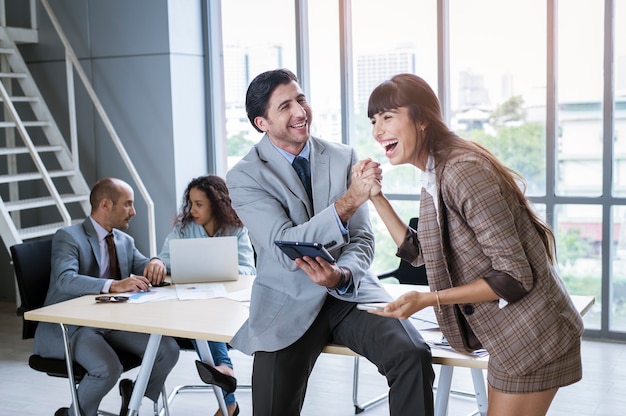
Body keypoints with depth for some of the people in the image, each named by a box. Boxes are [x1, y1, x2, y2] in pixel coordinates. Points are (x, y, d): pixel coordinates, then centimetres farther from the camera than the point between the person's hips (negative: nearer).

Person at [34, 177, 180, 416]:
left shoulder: (125, 241, 13)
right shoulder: (68, 237, -11)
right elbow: (65, 280, -27)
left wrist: (155, 263, -17)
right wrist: (114, 285, -41)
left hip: (112, 323, 7)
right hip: (68, 327, -6)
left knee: (168, 350, -13)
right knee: (108, 368, -32)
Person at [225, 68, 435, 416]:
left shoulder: (343, 157, 5)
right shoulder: (244, 177, -4)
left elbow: (362, 238, 5)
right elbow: (284, 247, -17)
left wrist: (342, 276, -18)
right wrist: (349, 200, -29)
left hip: (350, 292, 2)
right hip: (289, 305, -2)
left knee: (413, 356, -23)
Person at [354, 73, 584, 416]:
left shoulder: (463, 171, -25)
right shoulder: (434, 177, 4)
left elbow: (515, 277, -24)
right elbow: (418, 252, 14)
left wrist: (428, 300, -25)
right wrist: (375, 196, 6)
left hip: (532, 337, -9)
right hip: (509, 334, 9)